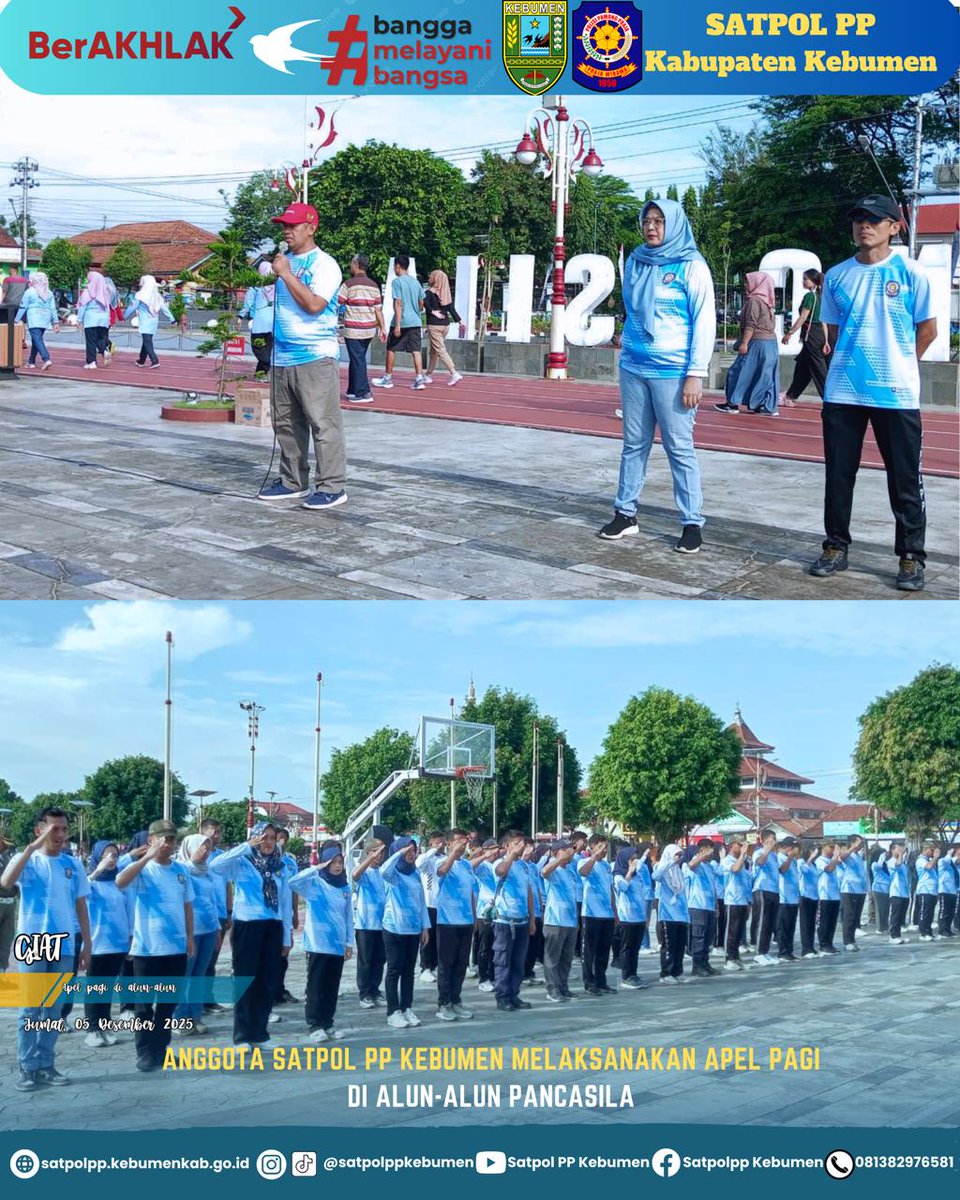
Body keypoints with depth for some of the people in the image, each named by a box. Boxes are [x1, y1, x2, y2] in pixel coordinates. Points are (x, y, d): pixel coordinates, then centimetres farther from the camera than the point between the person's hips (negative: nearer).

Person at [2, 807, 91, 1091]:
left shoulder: (73, 865, 7)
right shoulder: (26, 860, -3)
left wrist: (87, 944, 9)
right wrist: (32, 847, -27)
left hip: (64, 947, 3)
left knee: (54, 1011, 8)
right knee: (30, 1010, 0)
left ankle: (46, 1065, 16)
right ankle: (27, 1068, 5)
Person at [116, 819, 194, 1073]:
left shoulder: (181, 870, 8)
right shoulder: (142, 868, -6)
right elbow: (120, 882, -27)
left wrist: (190, 937, 10)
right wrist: (148, 857, -28)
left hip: (176, 947, 5)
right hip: (147, 947, -4)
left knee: (169, 1002, 11)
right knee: (145, 1002, 1)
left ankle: (161, 1049, 21)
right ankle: (145, 1053, 7)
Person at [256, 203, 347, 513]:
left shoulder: (323, 264, -7)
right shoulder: (285, 261, 17)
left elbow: (314, 304, -21)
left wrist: (286, 274, -15)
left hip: (315, 358, -8)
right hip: (283, 358, 8)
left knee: (323, 423, -9)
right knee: (286, 424, 12)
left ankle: (333, 487, -7)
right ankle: (293, 482, 20)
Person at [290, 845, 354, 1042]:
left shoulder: (345, 887, 10)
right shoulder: (314, 883, -4)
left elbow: (348, 916, 13)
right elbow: (292, 882, -23)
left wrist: (350, 943, 10)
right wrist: (316, 869, -21)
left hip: (338, 944, 4)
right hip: (318, 943, -4)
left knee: (332, 987, 9)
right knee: (316, 985, -1)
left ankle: (328, 1023, 18)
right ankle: (314, 1025, 4)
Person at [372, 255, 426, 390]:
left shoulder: (397, 281, -9)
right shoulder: (415, 282, 11)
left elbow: (398, 303, -15)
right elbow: (421, 303, 15)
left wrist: (397, 324, -17)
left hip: (402, 321, -6)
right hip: (415, 322, 6)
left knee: (391, 349, 8)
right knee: (416, 350, 2)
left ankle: (387, 378, 16)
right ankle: (419, 379, -8)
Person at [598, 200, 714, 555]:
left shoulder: (691, 266, -5)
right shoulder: (635, 262, 10)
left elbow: (705, 322, -8)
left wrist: (695, 374, -13)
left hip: (672, 372, -5)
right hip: (633, 369, 5)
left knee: (679, 447, -3)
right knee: (634, 444, 10)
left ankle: (692, 523, 3)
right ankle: (625, 514, 18)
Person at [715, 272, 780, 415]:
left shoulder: (753, 300, -12)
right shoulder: (766, 301, 14)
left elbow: (751, 325, -18)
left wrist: (744, 343, -19)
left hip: (757, 343, -9)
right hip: (771, 341, 9)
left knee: (740, 372, 0)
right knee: (766, 374, 7)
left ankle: (733, 403, 3)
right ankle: (768, 406, 6)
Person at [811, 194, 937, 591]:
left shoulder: (910, 273, -2)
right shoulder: (837, 276, 7)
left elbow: (927, 330, 4)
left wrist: (898, 366, 8)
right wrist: (855, 362, 10)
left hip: (896, 393, -3)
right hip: (843, 393, 3)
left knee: (905, 480, 2)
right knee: (838, 475, 8)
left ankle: (911, 557, 8)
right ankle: (836, 547, 20)